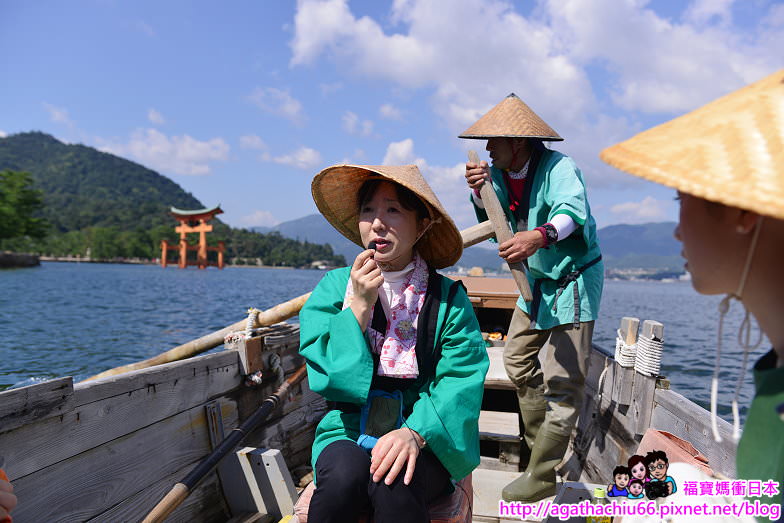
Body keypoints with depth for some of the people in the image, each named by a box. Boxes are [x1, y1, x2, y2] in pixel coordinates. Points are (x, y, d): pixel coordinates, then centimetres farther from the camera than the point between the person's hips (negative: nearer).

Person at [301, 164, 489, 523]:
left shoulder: (448, 298, -2)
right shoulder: (333, 287, 3)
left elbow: (461, 381, -10)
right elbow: (323, 375, -3)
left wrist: (415, 432, -26)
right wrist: (360, 306, -13)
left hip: (424, 438, -1)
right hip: (349, 431, 2)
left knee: (391, 484, -33)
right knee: (345, 475, -31)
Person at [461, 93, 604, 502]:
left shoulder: (559, 167, -23)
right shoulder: (499, 173, -1)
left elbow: (572, 210, -42)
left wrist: (540, 236, -63)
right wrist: (479, 194, -17)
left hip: (575, 279, -8)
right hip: (538, 280, 9)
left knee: (563, 381, -7)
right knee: (517, 358, 18)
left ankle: (541, 476, 3)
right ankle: (542, 441, 36)